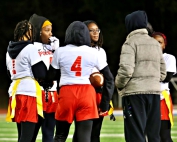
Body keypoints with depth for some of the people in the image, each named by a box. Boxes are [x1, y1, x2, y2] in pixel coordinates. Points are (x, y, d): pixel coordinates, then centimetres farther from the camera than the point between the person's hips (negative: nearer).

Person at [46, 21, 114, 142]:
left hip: (66, 95, 0)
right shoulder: (93, 53, 4)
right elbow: (109, 78, 6)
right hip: (87, 95, 0)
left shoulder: (60, 52, 2)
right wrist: (105, 103, 10)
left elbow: (50, 77, 4)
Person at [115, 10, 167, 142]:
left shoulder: (130, 42, -5)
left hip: (135, 92, -6)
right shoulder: (155, 44, 15)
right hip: (155, 92, 6)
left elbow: (126, 70, -14)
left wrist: (119, 85, 2)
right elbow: (162, 72, 15)